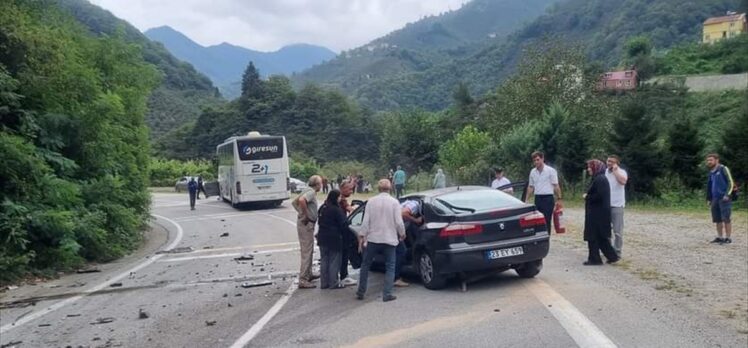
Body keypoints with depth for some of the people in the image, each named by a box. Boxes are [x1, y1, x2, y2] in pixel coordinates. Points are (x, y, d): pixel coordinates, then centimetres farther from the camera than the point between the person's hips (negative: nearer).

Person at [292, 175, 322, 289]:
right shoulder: (311, 192, -15)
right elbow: (301, 200, -36)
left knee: (309, 251, 21)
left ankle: (308, 274, 34)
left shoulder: (308, 191, 13)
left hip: (305, 223, 10)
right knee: (307, 252, -8)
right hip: (307, 224, -10)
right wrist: (306, 215, -25)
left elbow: (294, 202, 23)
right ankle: (303, 280, -7)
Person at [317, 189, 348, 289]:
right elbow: (343, 224, -14)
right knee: (334, 262, 2)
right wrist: (346, 232, 2)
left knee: (324, 260, 13)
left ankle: (324, 283, 16)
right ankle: (333, 283, 6)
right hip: (334, 239, -7)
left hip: (322, 238, 8)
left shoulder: (323, 208, 8)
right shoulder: (336, 210, -17)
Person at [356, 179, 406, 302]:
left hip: (372, 239, 2)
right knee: (390, 267, 8)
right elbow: (398, 222, -9)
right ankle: (387, 294, 1)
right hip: (389, 240, -1)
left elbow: (366, 221, -5)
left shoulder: (371, 201, -2)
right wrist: (402, 234, 8)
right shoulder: (394, 202, -6)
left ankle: (361, 292, 20)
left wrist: (362, 236, 2)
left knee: (365, 265, 15)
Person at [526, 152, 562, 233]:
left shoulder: (550, 170, -5)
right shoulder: (532, 172, 10)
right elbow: (530, 187, 16)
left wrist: (559, 199, -10)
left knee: (546, 222, -4)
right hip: (537, 198, 5)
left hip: (548, 198, -5)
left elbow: (556, 186, -5)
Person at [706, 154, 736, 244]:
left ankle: (728, 238, -2)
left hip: (724, 199, -7)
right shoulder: (711, 172, 17)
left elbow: (731, 182, -8)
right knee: (717, 219, 9)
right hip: (715, 199, 7)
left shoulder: (723, 169, -4)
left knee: (726, 219, -7)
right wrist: (708, 199, 21)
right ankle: (719, 237, 16)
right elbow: (709, 186, 25)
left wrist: (727, 194, -17)